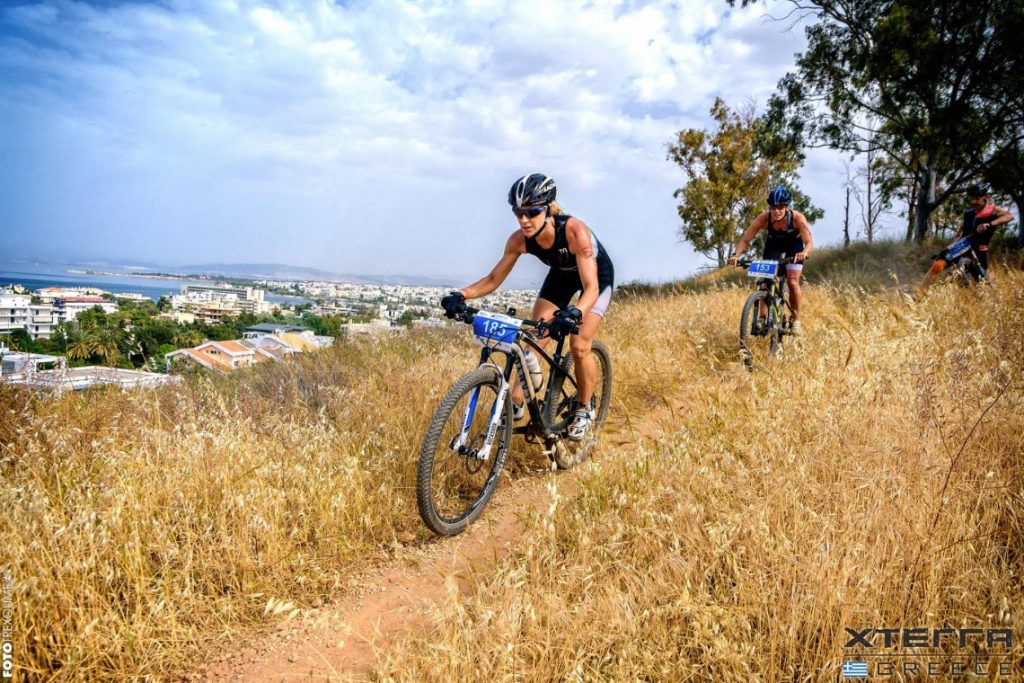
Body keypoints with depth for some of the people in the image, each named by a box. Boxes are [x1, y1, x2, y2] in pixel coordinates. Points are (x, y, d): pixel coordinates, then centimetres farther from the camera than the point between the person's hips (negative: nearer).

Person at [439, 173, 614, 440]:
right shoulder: (519, 240, -25)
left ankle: (584, 408, 8)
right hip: (561, 275, 5)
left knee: (579, 345, -15)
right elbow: (494, 279, -17)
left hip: (597, 276, -4)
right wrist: (462, 294, -34)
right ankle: (515, 404, 1)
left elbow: (591, 287, -44)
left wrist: (575, 313, -63)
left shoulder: (574, 230, -39)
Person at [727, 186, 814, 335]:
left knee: (793, 282, -14)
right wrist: (736, 254, -47)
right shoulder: (764, 219, -32)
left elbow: (809, 242, -38)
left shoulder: (797, 218, -35)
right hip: (774, 243, 2)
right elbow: (745, 239, -28)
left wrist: (804, 253, -60)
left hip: (794, 245, -2)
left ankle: (796, 319, 2)